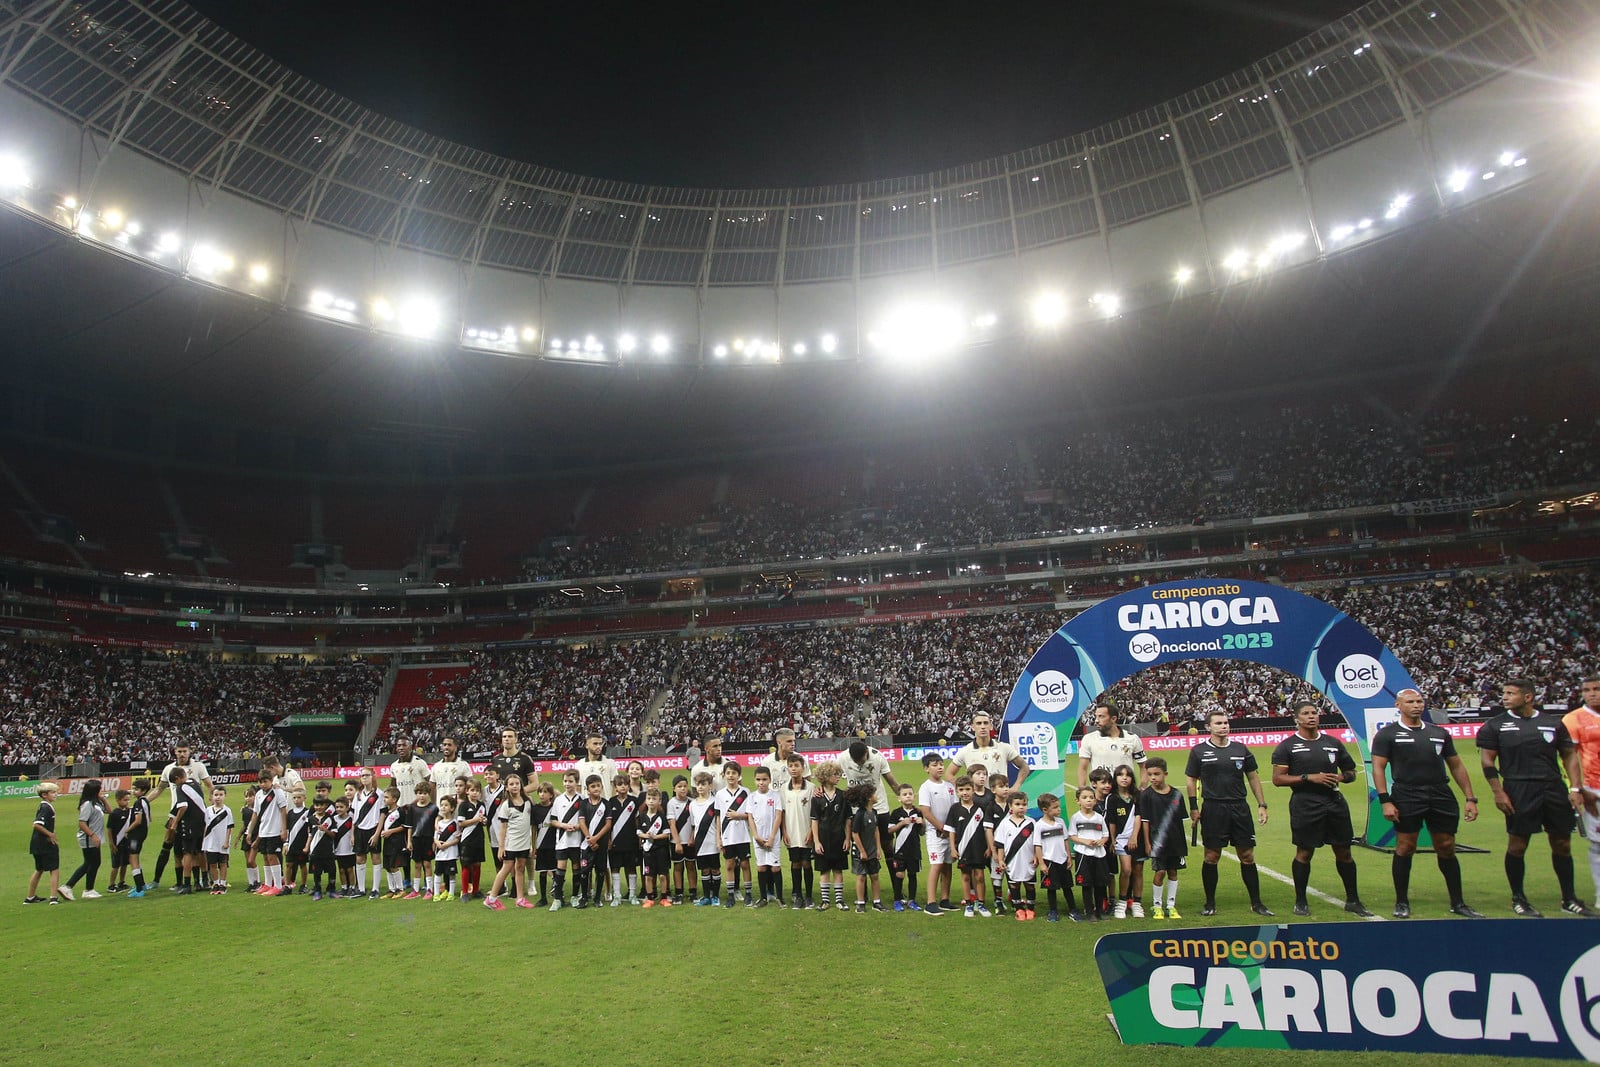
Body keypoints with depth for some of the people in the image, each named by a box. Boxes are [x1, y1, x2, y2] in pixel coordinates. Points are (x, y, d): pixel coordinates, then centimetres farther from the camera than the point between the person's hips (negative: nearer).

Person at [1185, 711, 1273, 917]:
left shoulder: (1240, 749, 7)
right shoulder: (1199, 751, 0)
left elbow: (1253, 777, 14)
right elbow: (1191, 780, 4)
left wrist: (1261, 804, 9)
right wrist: (1193, 807, -3)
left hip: (1239, 809, 2)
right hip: (1213, 809, -2)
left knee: (1247, 856, 5)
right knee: (1212, 857, 1)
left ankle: (1256, 903, 18)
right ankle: (1210, 903, 13)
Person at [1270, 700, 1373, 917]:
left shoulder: (1333, 743, 12)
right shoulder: (1287, 746, -2)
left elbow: (1351, 772, 19)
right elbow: (1278, 779, -8)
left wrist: (1340, 777, -4)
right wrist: (1309, 778, -16)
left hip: (1335, 803, 4)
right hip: (1305, 806, -4)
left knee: (1344, 851, 10)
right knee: (1304, 853, 2)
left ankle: (1353, 900, 26)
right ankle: (1300, 902, 14)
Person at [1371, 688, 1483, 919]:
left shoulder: (1439, 733, 15)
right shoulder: (1387, 734, 1)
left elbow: (1456, 766, 17)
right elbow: (1378, 768, -4)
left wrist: (1470, 798, 10)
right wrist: (1385, 801, -12)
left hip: (1441, 796, 4)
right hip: (1406, 798, -4)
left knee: (1447, 848, 8)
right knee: (1405, 849, 0)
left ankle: (1458, 903, 21)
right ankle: (1402, 902, 10)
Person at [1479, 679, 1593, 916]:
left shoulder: (1553, 723, 8)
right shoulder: (1495, 726, -1)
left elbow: (1569, 756, 11)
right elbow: (1488, 761, -2)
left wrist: (1576, 788, 2)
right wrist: (1498, 792, -9)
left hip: (1554, 789, 3)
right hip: (1519, 792, -3)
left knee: (1562, 844, 10)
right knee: (1517, 845, 1)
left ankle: (1569, 899, 24)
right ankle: (1518, 899, 14)